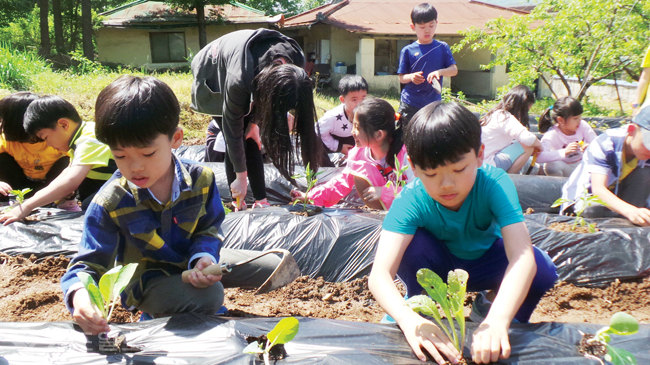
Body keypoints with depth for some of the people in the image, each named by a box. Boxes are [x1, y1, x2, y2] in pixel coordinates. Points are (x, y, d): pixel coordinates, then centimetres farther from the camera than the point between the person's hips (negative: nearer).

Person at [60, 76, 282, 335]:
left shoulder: (200, 179, -18)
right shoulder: (108, 203, -25)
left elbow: (208, 229, -6)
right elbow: (89, 264, -23)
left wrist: (204, 257, -29)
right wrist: (79, 296, -48)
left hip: (190, 258, 5)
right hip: (145, 280, -4)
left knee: (274, 268, 5)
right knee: (207, 298, -34)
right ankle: (159, 314, -2)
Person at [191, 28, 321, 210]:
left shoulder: (297, 61, -30)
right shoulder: (239, 80, -44)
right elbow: (233, 128, -30)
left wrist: (255, 122, -8)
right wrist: (241, 177, -23)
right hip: (214, 76, -4)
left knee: (252, 141, -4)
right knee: (239, 141, -12)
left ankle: (261, 201, 2)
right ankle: (238, 205, -2)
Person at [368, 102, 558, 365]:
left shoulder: (494, 184, -33)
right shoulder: (411, 200, -33)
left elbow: (522, 257, -45)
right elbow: (379, 275, -43)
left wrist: (498, 320, -62)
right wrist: (409, 320, -63)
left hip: (484, 261, 1)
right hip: (436, 265, -1)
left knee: (543, 269, -27)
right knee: (411, 245, -34)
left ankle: (486, 306, 2)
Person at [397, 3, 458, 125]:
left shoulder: (442, 48, 4)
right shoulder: (407, 51, 0)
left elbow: (454, 70, -1)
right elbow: (401, 78, 2)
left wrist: (440, 72, -21)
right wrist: (411, 77, -21)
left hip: (434, 104, 1)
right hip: (409, 104, -1)